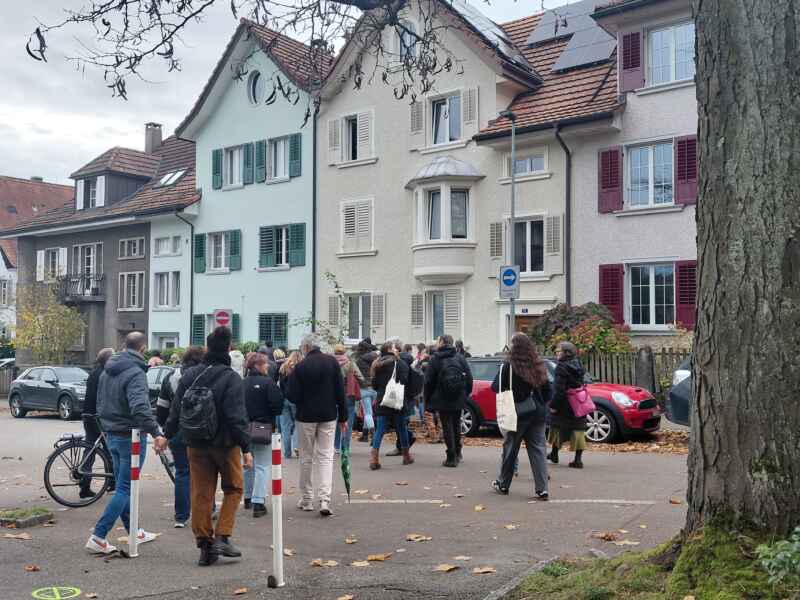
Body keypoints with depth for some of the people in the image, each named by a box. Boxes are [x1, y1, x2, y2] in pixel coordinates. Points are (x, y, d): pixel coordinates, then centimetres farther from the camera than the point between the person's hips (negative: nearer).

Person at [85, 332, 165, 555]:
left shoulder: (107, 371, 10)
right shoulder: (135, 373, -19)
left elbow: (100, 404, 18)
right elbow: (140, 408, -32)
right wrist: (157, 433, -35)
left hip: (111, 436, 9)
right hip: (131, 436, -9)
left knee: (123, 485, 17)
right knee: (124, 489, -1)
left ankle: (133, 532, 30)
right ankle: (98, 537, -4)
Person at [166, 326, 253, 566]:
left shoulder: (189, 375, 1)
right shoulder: (231, 378, -15)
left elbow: (176, 410, 8)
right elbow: (237, 417, -17)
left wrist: (167, 435, 21)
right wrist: (246, 448, -13)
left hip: (195, 444, 4)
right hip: (225, 444, -4)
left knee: (201, 494, 9)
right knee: (233, 488, 13)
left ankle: (204, 544, 13)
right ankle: (222, 537, 4)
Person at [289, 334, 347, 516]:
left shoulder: (300, 366, -12)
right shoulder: (332, 361, -2)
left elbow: (293, 397, -11)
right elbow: (341, 391, -1)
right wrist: (343, 417, 5)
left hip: (306, 416, -2)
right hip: (328, 416, 2)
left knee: (306, 458, 11)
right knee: (325, 457, 4)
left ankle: (306, 499, 19)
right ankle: (325, 500, -7)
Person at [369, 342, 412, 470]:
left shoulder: (378, 365, 7)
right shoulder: (400, 363, -5)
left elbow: (374, 384, 7)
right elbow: (404, 381, -13)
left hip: (382, 402, 3)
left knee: (380, 429, 3)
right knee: (401, 428, 11)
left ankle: (374, 457, -10)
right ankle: (406, 456, 22)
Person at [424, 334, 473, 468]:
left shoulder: (435, 359, -7)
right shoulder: (460, 358, 3)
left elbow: (429, 381, -6)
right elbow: (469, 378, 3)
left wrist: (427, 401, 1)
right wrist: (465, 394, 12)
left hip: (442, 400, -4)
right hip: (458, 399, 4)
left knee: (447, 427, 1)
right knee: (456, 425, 18)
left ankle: (451, 458, -1)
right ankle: (457, 454, 27)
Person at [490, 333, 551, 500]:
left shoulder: (509, 366, -12)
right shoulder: (538, 365, 3)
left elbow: (496, 387, -8)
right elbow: (547, 390, 8)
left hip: (518, 413, -3)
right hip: (538, 413, 3)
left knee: (510, 448, 11)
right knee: (538, 449, 5)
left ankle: (503, 485, 24)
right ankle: (542, 489, -1)